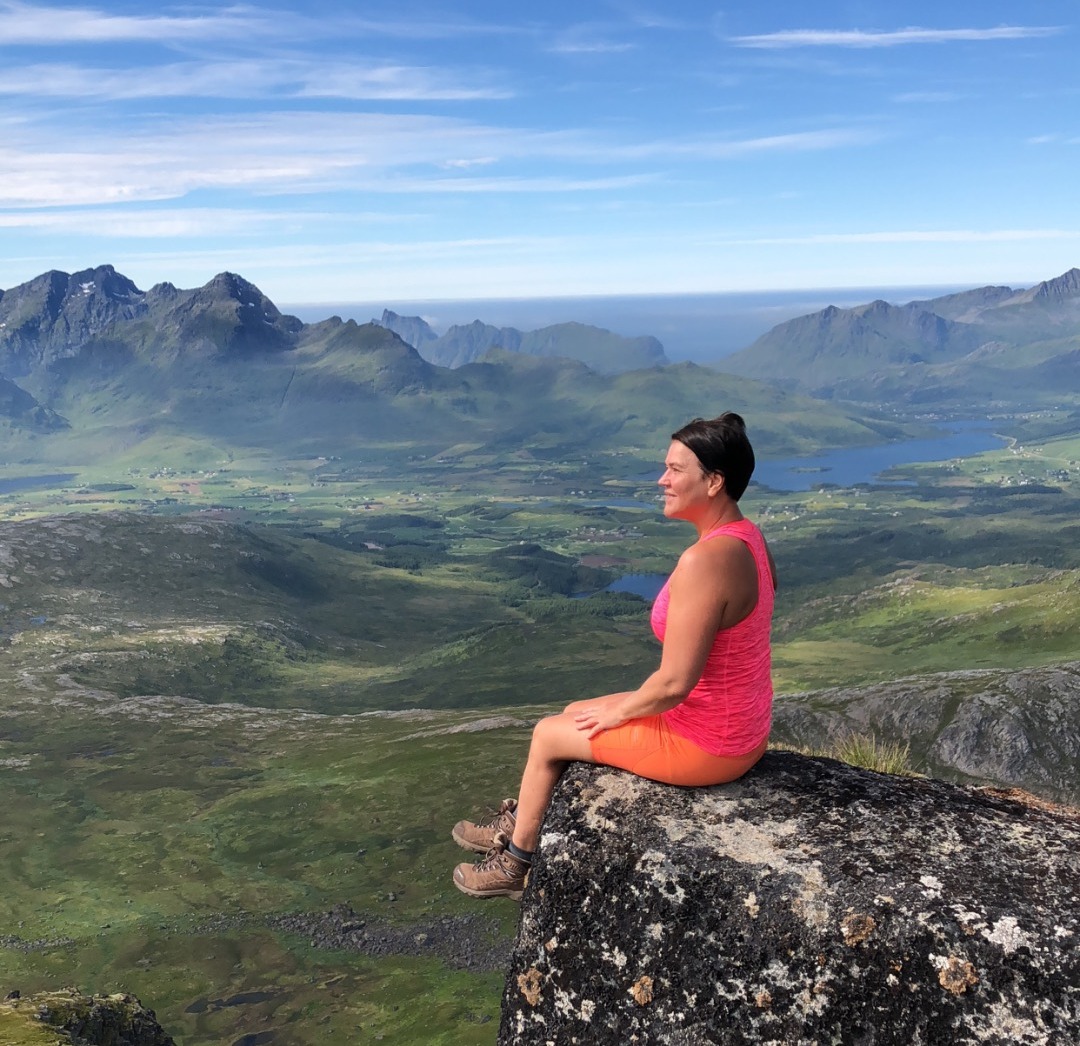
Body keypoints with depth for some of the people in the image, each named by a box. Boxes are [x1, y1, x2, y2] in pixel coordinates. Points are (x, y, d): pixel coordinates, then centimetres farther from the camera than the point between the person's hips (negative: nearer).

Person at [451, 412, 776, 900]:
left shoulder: (704, 560, -30)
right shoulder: (745, 536, 0)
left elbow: (674, 682, -28)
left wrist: (620, 712, -8)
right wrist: (637, 700, 13)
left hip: (705, 745, -9)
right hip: (741, 727, 9)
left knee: (548, 735, 10)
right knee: (575, 713, 22)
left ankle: (516, 863, 33)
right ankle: (520, 826, 42)